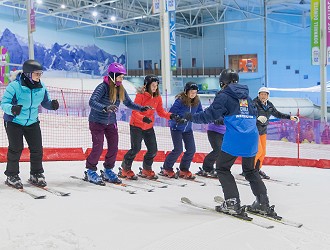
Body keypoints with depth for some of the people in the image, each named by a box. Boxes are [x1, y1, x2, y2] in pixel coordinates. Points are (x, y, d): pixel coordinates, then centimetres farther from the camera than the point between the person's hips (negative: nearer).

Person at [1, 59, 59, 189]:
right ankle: (12, 176, 13)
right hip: (14, 121, -5)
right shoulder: (15, 86, -21)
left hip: (32, 122, 5)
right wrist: (12, 109, -40)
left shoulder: (41, 87, -6)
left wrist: (52, 105, -16)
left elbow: (45, 102, 6)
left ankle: (36, 174, 21)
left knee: (37, 149, 4)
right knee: (16, 149, -4)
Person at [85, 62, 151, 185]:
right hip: (97, 122, -6)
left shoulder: (120, 89, -1)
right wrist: (105, 108, -48)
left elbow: (128, 103, 11)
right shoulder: (103, 87, -22)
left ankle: (108, 171, 21)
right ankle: (90, 171, 10)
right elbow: (92, 102, -33)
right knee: (98, 147, -8)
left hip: (111, 122, 6)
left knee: (114, 147, 5)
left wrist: (141, 108, -3)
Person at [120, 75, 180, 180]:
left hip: (149, 127, 6)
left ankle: (146, 170, 26)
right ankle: (125, 169, 10)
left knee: (153, 150, 4)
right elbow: (134, 112, -20)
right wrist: (143, 118, -37)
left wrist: (170, 116, -12)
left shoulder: (157, 97, 2)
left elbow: (160, 112, 6)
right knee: (136, 148, -10)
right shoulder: (140, 95, -16)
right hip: (136, 125, -6)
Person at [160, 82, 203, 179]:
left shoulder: (197, 102, -5)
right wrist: (179, 119, -35)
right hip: (176, 128, -6)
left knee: (191, 149, 1)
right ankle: (166, 169, 10)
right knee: (178, 150, -9)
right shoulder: (180, 101, -21)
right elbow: (171, 113, -20)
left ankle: (184, 170, 18)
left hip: (188, 129, 6)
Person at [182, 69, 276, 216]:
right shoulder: (246, 95, 18)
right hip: (252, 138, 6)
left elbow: (210, 115, -4)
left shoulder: (224, 95, -1)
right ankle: (263, 202, 13)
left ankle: (232, 203, -4)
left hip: (234, 138, -6)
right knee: (250, 170, 20)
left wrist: (191, 117, 9)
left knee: (222, 168, 6)